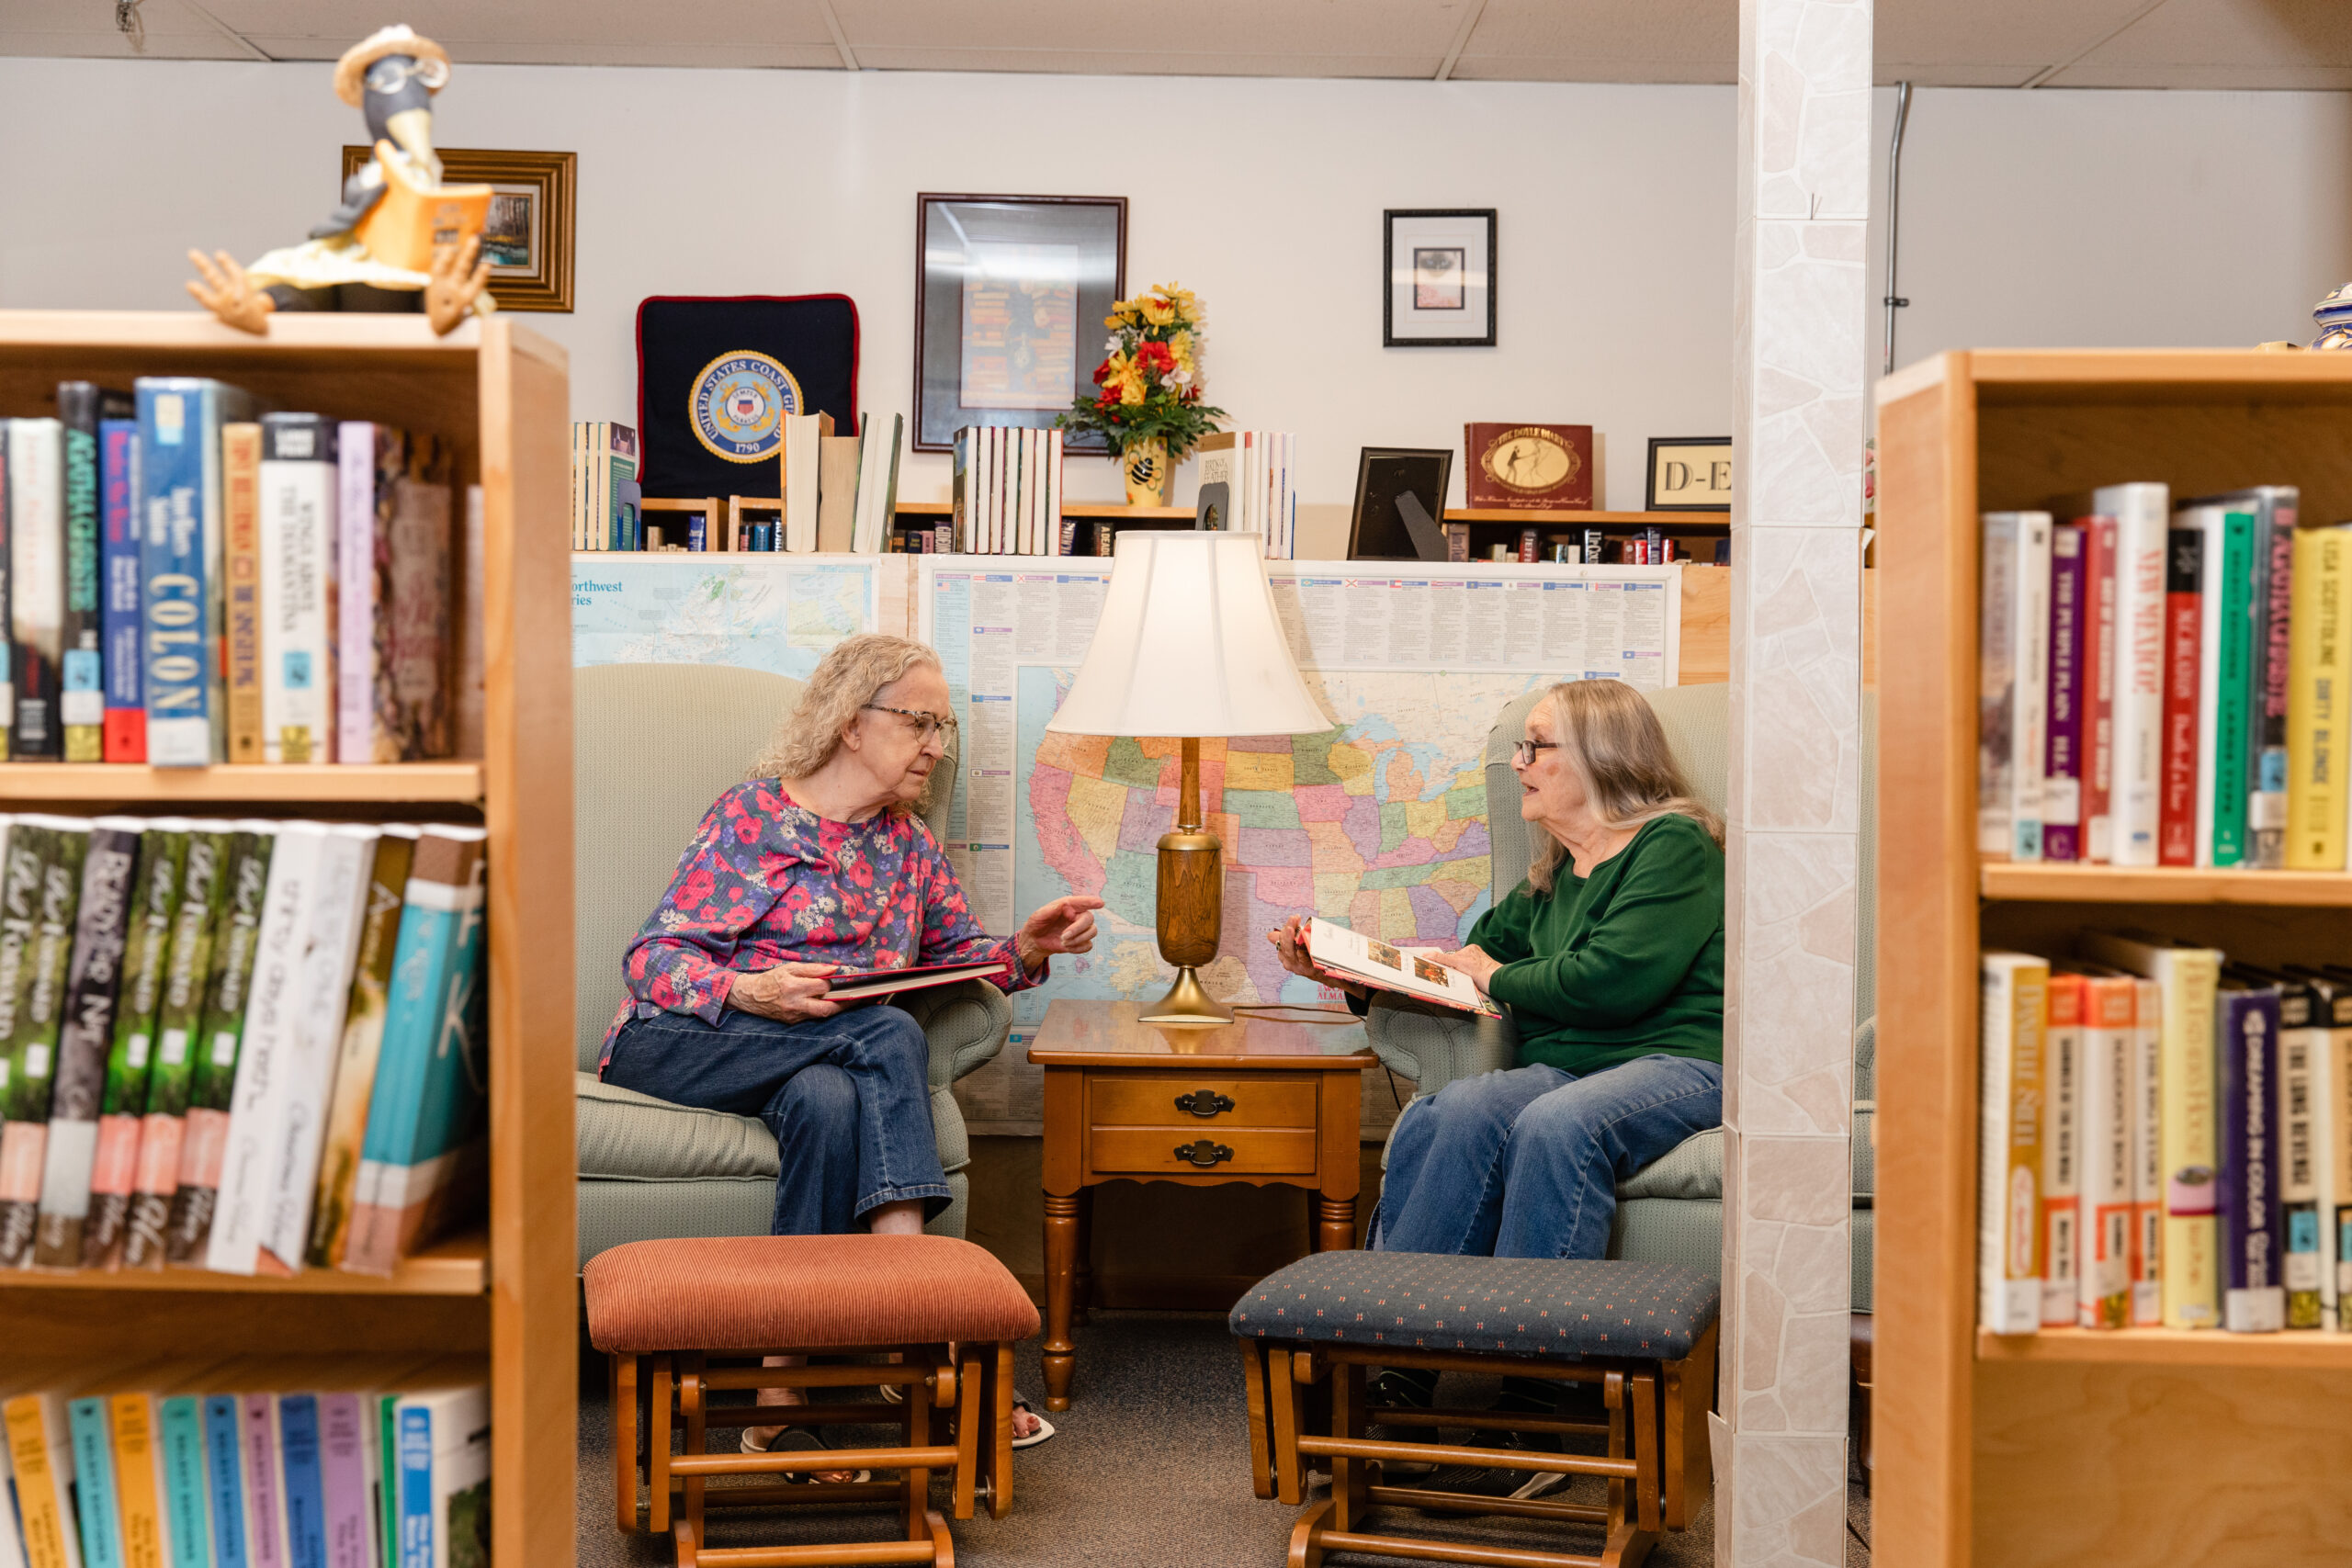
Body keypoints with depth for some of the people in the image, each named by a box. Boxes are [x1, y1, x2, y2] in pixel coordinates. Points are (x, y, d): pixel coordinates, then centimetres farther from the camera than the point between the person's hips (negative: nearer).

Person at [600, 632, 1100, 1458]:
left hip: (827, 1057, 5)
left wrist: (1026, 949, -4)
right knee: (892, 1036, -31)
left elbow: (959, 952, 18)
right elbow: (654, 956, -8)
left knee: (829, 1103, -34)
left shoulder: (910, 844, 17)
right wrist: (752, 994, -27)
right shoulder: (753, 815, -2)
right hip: (678, 1043, -5)